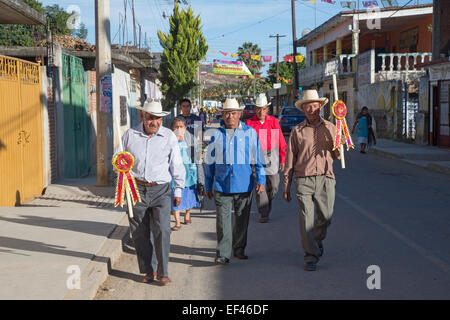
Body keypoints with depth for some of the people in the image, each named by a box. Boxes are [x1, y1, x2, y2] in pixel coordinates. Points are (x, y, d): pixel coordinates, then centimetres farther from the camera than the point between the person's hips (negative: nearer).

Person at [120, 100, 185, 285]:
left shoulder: (169, 136, 3)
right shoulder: (130, 135, 4)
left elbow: (176, 165, 8)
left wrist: (178, 190, 7)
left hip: (160, 190, -1)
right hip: (136, 189, 2)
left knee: (162, 230, -11)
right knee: (140, 233, 6)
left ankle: (162, 272, 0)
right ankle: (148, 270, 19)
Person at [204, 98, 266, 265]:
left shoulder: (250, 133, 5)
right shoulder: (216, 134, 7)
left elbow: (258, 158, 8)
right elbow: (209, 162, 13)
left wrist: (261, 180, 0)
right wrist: (208, 185, 13)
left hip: (244, 184, 0)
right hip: (221, 185, 0)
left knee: (242, 219, 9)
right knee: (223, 220, -6)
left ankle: (239, 249, 25)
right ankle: (222, 254, -2)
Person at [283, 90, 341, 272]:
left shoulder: (330, 128, 11)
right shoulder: (297, 131, 8)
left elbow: (337, 156, 11)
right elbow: (290, 160, 9)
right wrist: (286, 187, 8)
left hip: (325, 179, 2)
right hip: (303, 180, -1)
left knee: (325, 217, 6)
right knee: (306, 218, -9)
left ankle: (317, 240, 37)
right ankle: (311, 256, -2)